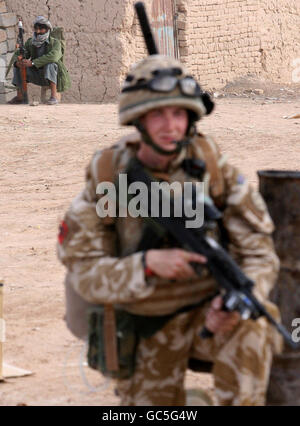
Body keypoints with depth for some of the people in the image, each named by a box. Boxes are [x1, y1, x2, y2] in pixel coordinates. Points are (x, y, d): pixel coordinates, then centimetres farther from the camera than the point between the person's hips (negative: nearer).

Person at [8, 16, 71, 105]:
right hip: (38, 76, 5)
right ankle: (19, 97, -1)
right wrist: (17, 62, -23)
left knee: (50, 64, -35)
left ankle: (54, 96, -37)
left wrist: (32, 63, -39)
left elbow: (53, 56, -37)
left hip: (55, 76, -5)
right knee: (18, 65, -7)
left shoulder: (55, 43, -17)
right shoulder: (30, 42, -1)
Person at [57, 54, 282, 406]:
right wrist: (149, 264, -32)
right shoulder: (106, 177, -13)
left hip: (207, 312, -1)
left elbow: (259, 252, -10)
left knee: (249, 330, -33)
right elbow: (84, 274, -15)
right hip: (144, 323, 1)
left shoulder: (210, 165, -13)